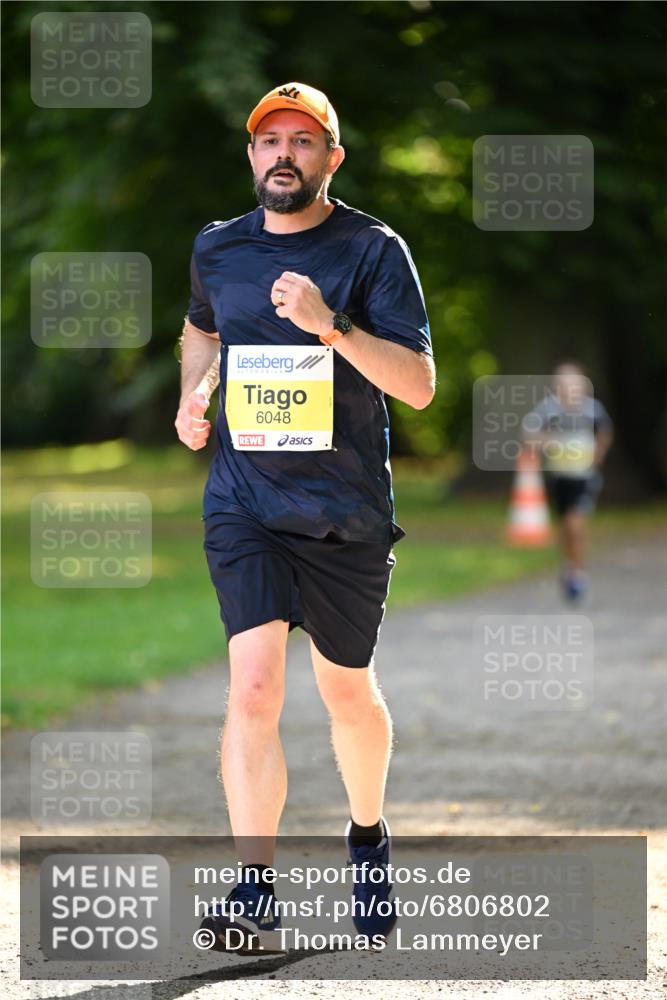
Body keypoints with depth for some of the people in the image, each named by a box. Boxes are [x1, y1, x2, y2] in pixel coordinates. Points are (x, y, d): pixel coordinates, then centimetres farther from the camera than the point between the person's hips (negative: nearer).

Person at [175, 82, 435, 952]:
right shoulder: (217, 250, 6)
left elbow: (419, 386, -14)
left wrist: (332, 326, -26)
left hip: (346, 514, -1)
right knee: (254, 688, -15)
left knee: (348, 693, 12)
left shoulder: (373, 251, -6)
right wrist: (193, 394, 11)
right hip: (244, 507, 1)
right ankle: (255, 893, -17)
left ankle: (369, 835, 40)